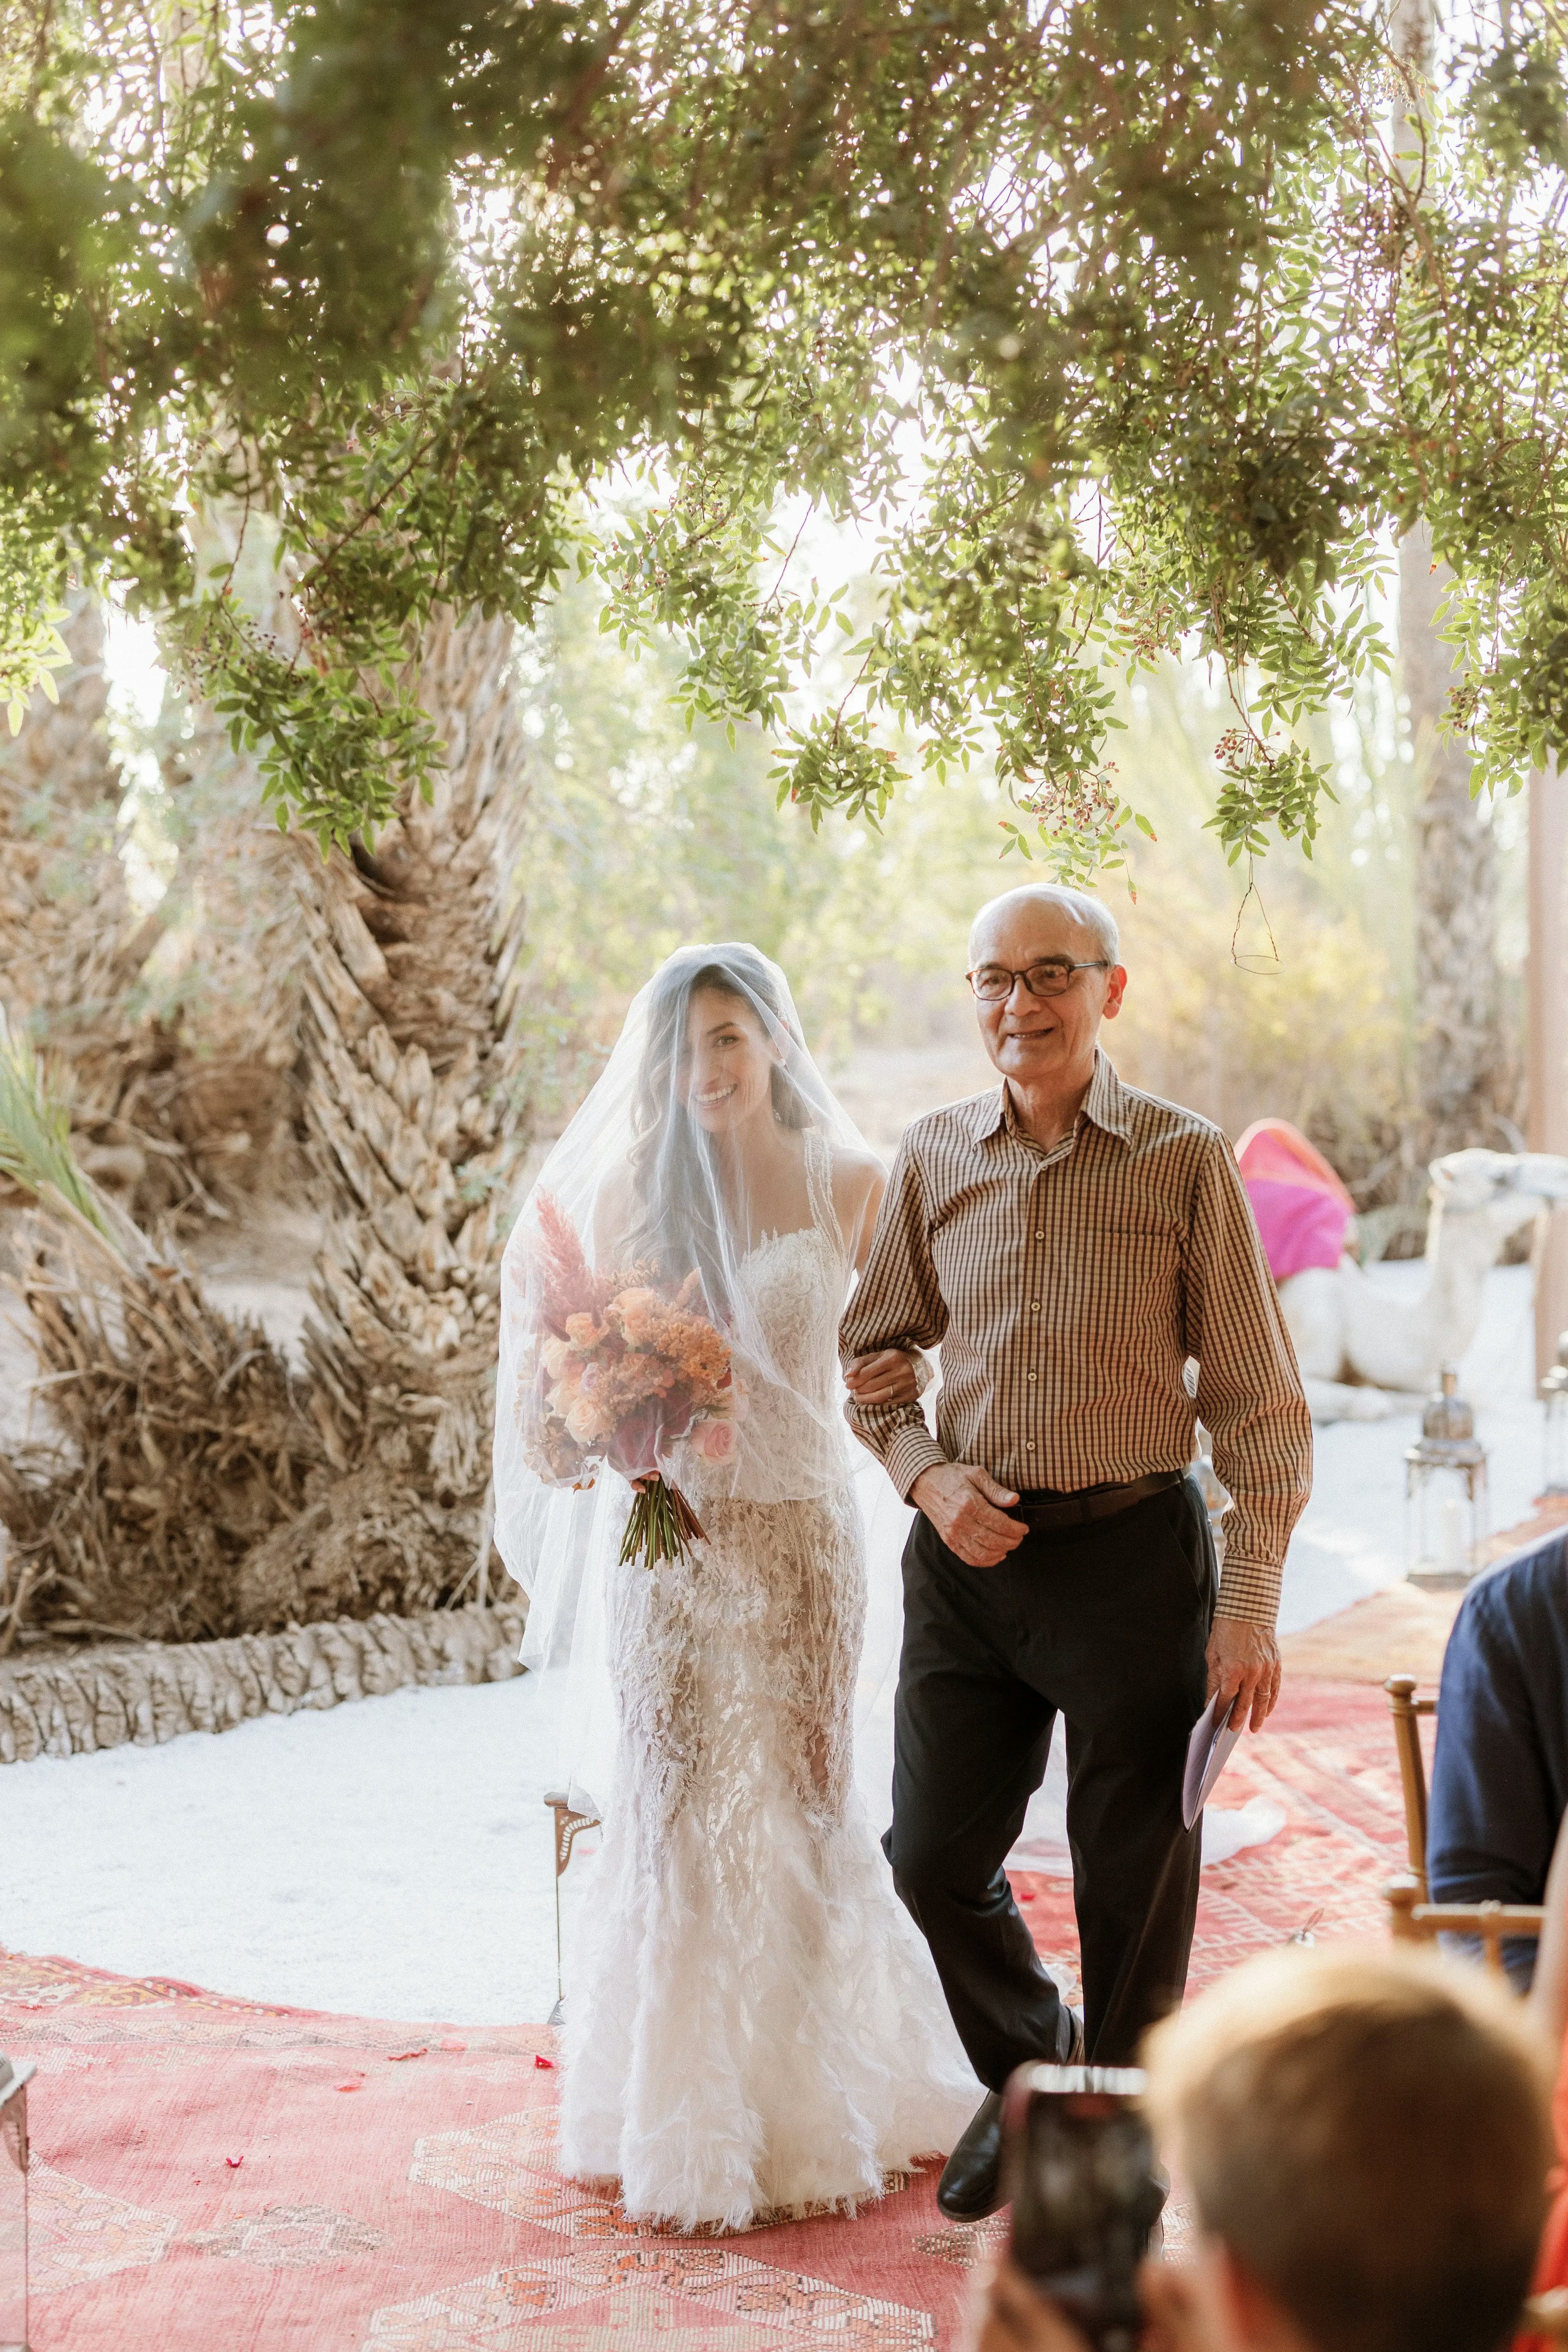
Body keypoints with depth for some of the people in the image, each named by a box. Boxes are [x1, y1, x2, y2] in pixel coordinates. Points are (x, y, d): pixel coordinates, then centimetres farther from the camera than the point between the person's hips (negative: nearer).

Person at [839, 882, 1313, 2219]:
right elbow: (871, 1354, 15)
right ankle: (1029, 2067, 39)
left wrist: (1251, 1604, -9)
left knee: (1135, 1886, 6)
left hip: (1132, 1557, -3)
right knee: (936, 1858, 10)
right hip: (968, 1556, 3)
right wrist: (927, 1473, -4)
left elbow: (1257, 1399, -4)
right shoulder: (934, 1159, 4)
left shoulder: (1186, 1162, -5)